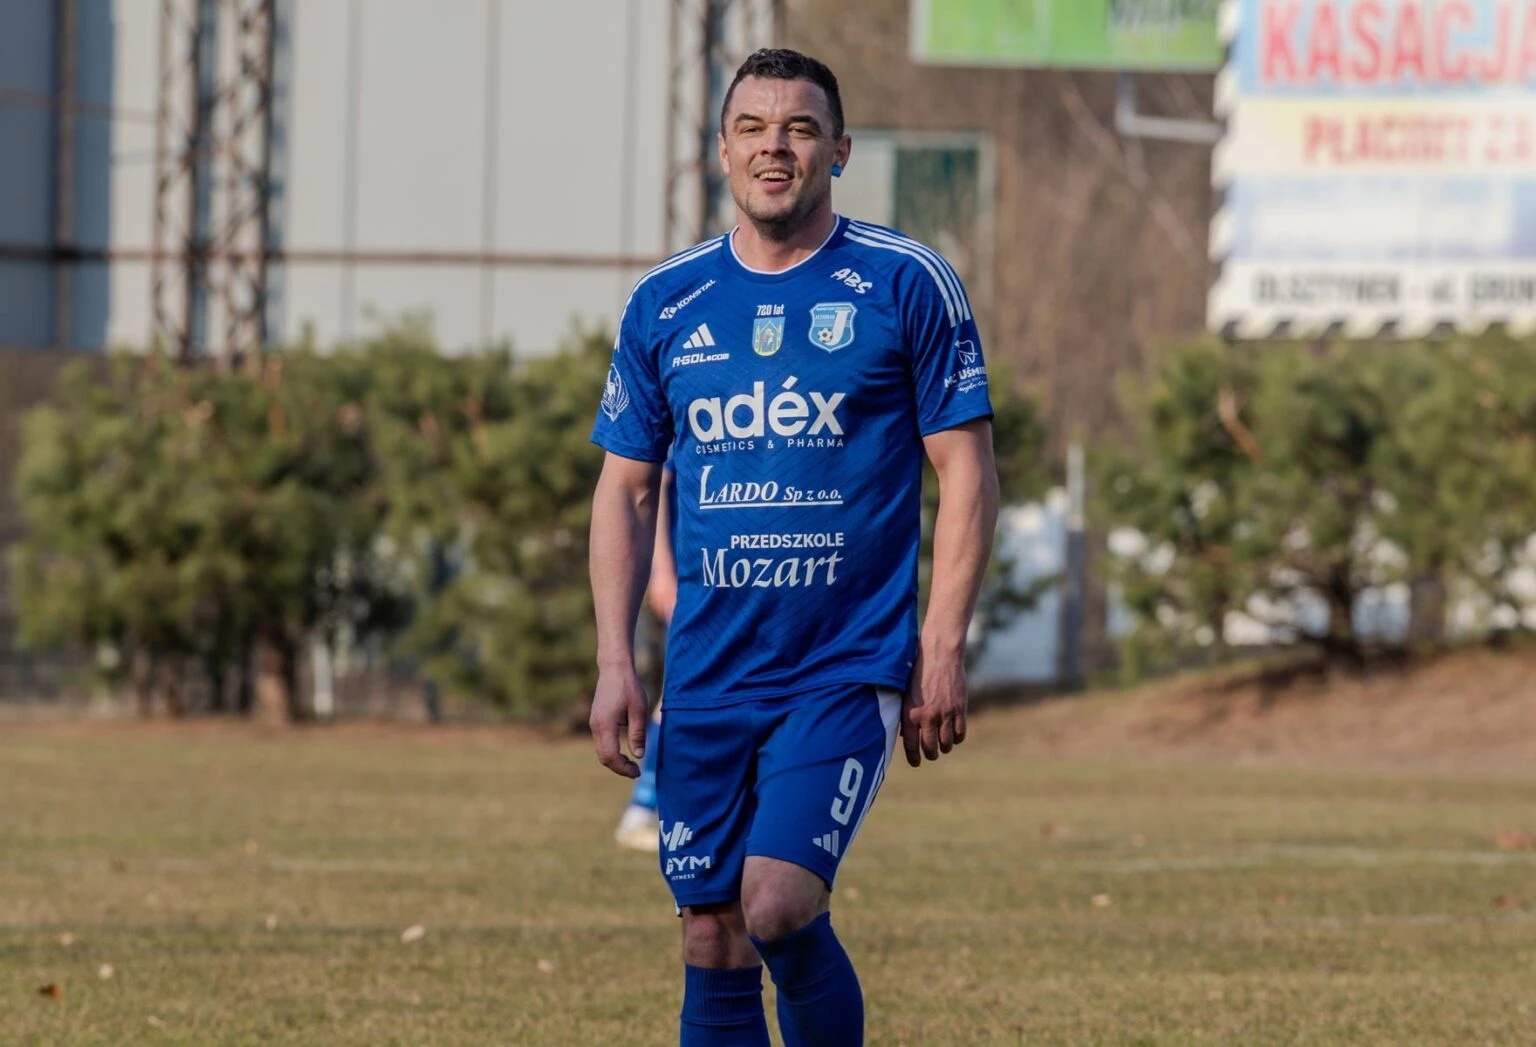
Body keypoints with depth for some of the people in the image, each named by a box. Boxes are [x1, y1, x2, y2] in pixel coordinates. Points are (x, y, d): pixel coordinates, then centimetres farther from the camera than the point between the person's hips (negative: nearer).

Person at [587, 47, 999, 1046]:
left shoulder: (908, 285, -1)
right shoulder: (664, 304, 8)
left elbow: (966, 467, -1)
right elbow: (626, 488, 12)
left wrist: (945, 644, -8)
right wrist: (615, 660, 3)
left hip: (848, 666, -4)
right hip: (706, 677, 4)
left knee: (777, 908, -18)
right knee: (712, 943, 3)